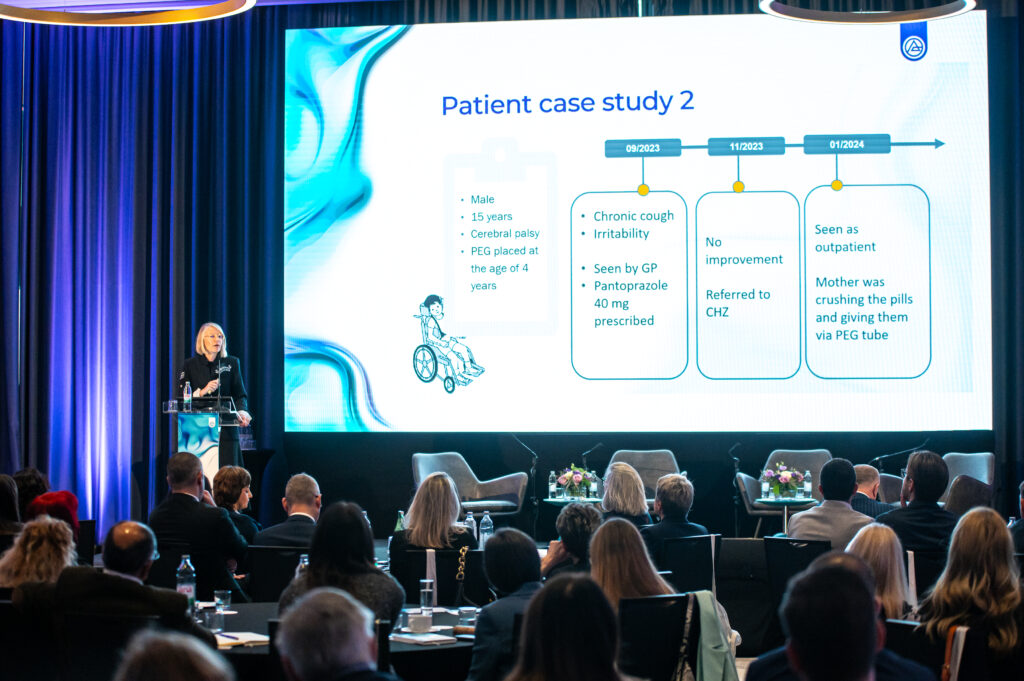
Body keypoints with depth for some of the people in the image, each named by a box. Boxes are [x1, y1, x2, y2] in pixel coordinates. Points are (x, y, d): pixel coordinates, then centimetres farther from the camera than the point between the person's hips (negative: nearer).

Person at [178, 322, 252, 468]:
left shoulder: (231, 363, 12)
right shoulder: (190, 365, 10)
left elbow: (240, 394, 6)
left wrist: (242, 412, -14)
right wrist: (202, 392, -13)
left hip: (226, 431, 1)